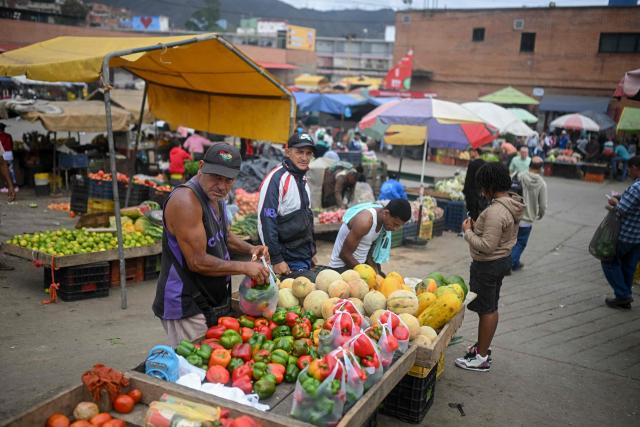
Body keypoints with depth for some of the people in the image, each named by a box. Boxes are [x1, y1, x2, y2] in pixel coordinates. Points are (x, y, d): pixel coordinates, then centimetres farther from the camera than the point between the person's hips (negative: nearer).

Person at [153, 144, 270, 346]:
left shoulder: (216, 195, 7)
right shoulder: (185, 200, -22)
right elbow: (197, 262, -24)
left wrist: (250, 249, 4)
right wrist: (244, 267, -18)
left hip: (213, 304, 9)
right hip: (186, 308, -9)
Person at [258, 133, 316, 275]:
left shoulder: (303, 179, 12)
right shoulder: (276, 179, -16)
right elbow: (266, 222, -20)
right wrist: (277, 260, -20)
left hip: (306, 258, 8)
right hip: (287, 261, -8)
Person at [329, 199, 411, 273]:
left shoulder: (383, 220, -4)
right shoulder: (365, 221, -28)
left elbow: (370, 250, 4)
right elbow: (344, 254, -24)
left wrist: (376, 273, -7)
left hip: (361, 264, 8)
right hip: (342, 266, -8)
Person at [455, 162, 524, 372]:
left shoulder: (495, 212, -28)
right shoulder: (512, 206, 3)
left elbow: (487, 246, -28)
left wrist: (468, 232, -14)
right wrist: (477, 227, 3)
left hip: (488, 265, -10)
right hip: (503, 259, 10)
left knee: (486, 309, 1)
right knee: (491, 307, 19)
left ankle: (481, 358, 14)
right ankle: (483, 347, 35)